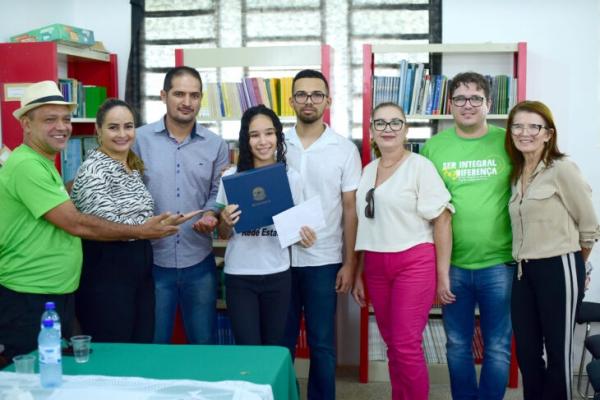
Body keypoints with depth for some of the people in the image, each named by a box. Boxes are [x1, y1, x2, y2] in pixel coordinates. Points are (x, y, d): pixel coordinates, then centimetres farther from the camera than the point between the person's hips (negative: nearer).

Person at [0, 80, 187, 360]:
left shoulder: (44, 165, 15)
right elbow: (76, 224, -20)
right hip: (28, 303, -10)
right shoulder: (26, 165, -18)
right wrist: (141, 232, -12)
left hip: (59, 296, 10)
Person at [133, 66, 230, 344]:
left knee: (204, 344, 15)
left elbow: (219, 193, 5)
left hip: (199, 261, 2)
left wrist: (210, 215, -15)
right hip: (152, 260, -1)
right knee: (153, 345, 13)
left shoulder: (216, 145, 4)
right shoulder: (140, 139, -2)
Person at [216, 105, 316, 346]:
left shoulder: (291, 177, -1)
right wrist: (226, 222, -19)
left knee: (274, 348, 13)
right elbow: (223, 235, 3)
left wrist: (304, 235, -13)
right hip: (239, 276, -1)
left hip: (278, 275, 2)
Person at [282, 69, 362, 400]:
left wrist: (350, 263, -4)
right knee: (281, 341, 12)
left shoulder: (345, 149, -1)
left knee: (321, 344, 9)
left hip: (323, 261, -2)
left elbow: (350, 209, 0)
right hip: (279, 258, 2)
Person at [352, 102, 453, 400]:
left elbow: (442, 220, -9)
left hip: (414, 263, -5)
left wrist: (443, 275, -10)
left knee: (406, 346, -6)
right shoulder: (367, 171, 11)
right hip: (376, 266, 5)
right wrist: (358, 274, 15)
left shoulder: (420, 166, -6)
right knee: (392, 345, 11)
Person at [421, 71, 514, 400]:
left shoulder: (507, 142, -2)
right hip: (451, 264, 1)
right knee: (457, 345, 14)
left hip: (499, 263, -1)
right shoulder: (433, 146, 1)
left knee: (498, 348, 10)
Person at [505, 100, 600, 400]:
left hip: (558, 269, -7)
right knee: (526, 352, 13)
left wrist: (574, 265, 6)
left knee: (557, 352, 5)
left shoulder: (562, 168, -11)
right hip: (524, 271, 7)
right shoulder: (517, 174, 11)